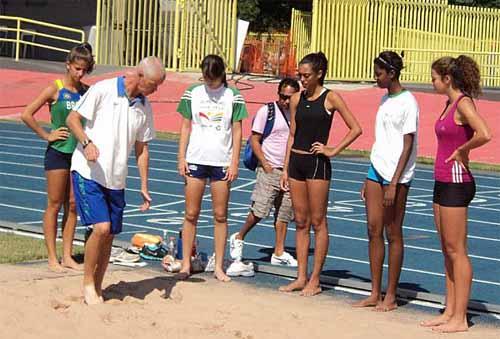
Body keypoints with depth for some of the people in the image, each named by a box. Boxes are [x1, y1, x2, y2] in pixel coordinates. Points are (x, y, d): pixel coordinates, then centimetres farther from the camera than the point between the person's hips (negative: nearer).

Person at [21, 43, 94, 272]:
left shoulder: (87, 91, 5)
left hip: (79, 152, 5)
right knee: (55, 204, 1)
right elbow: (27, 115, -12)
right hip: (58, 152, -5)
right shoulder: (55, 88, -8)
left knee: (72, 205, 8)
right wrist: (46, 135, -9)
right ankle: (52, 258, 6)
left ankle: (67, 256, 15)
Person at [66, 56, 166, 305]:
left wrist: (144, 187, 10)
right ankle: (88, 284, 0)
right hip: (88, 172, -6)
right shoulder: (103, 90, -9)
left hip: (116, 179, 6)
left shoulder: (144, 107, 9)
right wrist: (87, 142, -24)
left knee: (109, 235, 6)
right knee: (101, 227, -17)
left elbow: (142, 149, 15)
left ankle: (97, 289, 20)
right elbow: (72, 119, -6)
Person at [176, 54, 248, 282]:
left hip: (222, 162, 0)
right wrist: (181, 158, 1)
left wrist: (234, 163, -3)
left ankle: (219, 267, 10)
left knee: (220, 216, 4)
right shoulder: (192, 94, 4)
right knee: (191, 214, 2)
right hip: (196, 159, 1)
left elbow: (237, 131, 2)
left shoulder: (233, 96, 1)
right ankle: (186, 264, 10)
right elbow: (185, 127, 7)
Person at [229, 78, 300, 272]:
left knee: (284, 214, 6)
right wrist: (265, 164, -12)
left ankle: (279, 253, 12)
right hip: (270, 169, -5)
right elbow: (254, 139, -4)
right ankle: (238, 238, 12)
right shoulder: (266, 111, -4)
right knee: (259, 210, -9)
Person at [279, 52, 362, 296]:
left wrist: (333, 151, -9)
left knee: (317, 222, 0)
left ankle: (315, 280, 4)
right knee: (301, 222, 9)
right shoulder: (296, 99, 9)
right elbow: (292, 135, 13)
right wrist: (285, 169, 10)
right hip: (296, 161, 6)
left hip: (317, 163, -5)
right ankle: (301, 277, 15)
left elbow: (355, 129, -6)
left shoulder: (330, 99, -5)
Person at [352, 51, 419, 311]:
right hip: (377, 170, 8)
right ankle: (375, 294, 12)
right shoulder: (385, 100, 15)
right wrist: (369, 180, 17)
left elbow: (407, 146, -14)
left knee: (393, 233, -1)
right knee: (374, 230, 6)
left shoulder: (407, 103, -10)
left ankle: (390, 297, 6)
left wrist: (394, 183, -18)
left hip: (397, 175, -8)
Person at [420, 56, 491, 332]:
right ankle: (450, 312, 19)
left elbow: (484, 135, -31)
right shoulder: (450, 104, 13)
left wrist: (461, 151, -18)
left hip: (456, 182, -10)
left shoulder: (463, 103, -16)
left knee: (456, 250, -5)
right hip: (443, 182, 10)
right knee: (448, 250, 13)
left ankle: (460, 318, 0)